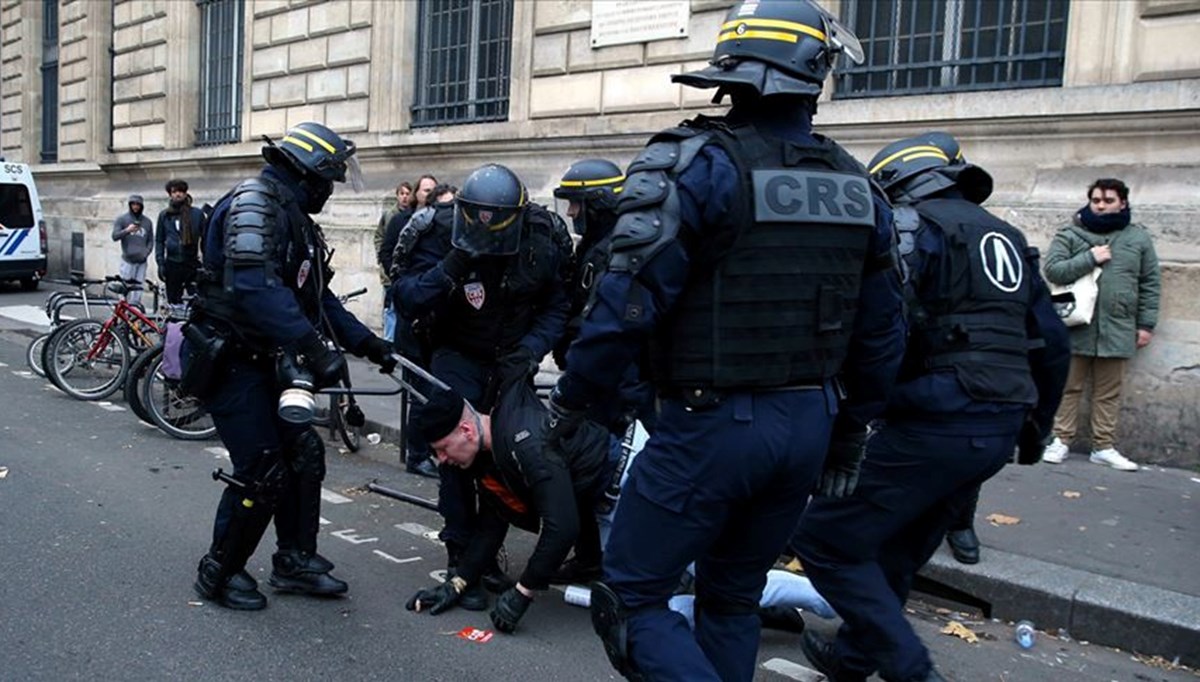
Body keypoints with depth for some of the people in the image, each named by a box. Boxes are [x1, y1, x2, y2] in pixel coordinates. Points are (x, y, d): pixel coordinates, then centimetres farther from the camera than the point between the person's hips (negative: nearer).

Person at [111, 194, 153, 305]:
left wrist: (146, 252, -2)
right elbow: (115, 236, -4)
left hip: (141, 261, 3)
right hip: (127, 259, -3)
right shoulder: (121, 219, 5)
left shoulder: (147, 222, 13)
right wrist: (126, 230, -22)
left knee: (137, 290, 2)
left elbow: (151, 241, 16)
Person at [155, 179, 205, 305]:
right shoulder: (164, 215, 9)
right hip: (172, 264, 2)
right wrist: (160, 263, 2)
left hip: (193, 263, -2)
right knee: (174, 302, 5)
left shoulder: (197, 214, 4)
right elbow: (159, 241, 11)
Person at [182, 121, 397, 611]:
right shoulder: (255, 202, -17)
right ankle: (219, 572, 14)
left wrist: (367, 343, 10)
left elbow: (317, 295, 17)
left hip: (264, 362, 10)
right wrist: (315, 347, -35)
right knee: (263, 472, -6)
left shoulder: (294, 217, 15)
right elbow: (255, 287, -33)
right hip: (228, 363, -10)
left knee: (303, 454, 10)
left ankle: (295, 561, 24)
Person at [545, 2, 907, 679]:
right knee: (733, 598, 23)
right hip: (808, 427, 7)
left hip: (713, 426, -6)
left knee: (632, 601, 8)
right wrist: (851, 431, 22)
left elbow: (633, 300, -18)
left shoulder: (700, 163, -13)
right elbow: (882, 331, 11)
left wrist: (571, 399, -5)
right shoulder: (857, 185, 6)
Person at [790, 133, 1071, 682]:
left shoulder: (909, 224, -4)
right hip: (999, 428, 9)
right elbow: (1051, 342, 21)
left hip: (935, 425, -9)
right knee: (897, 549, 23)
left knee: (823, 537, -1)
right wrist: (1036, 422, 30)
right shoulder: (1005, 236, 20)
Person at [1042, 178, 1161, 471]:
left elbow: (1150, 283, 9)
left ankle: (1104, 446, 17)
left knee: (1109, 393, 9)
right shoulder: (1071, 234, 1)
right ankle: (1061, 441, 12)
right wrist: (1090, 258, -16)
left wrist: (1146, 324, 6)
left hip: (1118, 329, 2)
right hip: (1077, 326, -2)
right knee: (1070, 387, 4)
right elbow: (1053, 270, -8)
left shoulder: (1138, 237, 7)